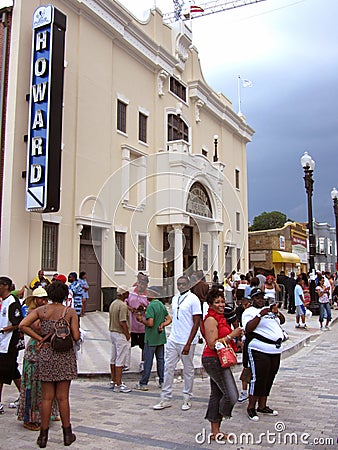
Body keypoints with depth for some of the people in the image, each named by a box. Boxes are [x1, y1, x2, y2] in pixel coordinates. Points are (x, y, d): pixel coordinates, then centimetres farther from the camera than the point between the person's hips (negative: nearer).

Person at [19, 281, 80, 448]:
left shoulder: (41, 310, 0)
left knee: (47, 397, 10)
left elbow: (23, 325, -9)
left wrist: (40, 338, -5)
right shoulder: (70, 312, -6)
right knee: (62, 397, 8)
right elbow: (76, 337, -10)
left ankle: (43, 435, 18)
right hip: (65, 356, -1)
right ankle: (67, 434, 19)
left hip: (46, 354, 1)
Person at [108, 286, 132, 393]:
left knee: (114, 358, 17)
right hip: (121, 334, -10)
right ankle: (118, 385, 0)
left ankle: (113, 381, 27)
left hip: (112, 332, 10)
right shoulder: (123, 306, -20)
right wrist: (127, 335, -14)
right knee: (120, 360, -4)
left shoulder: (113, 304, 10)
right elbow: (122, 323, -23)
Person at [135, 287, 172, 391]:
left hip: (151, 339, -8)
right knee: (160, 359, 13)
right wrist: (162, 325, 0)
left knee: (148, 361, -1)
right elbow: (169, 319, 11)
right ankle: (162, 381, 19)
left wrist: (141, 319, -9)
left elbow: (150, 323, -23)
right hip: (161, 337, 8)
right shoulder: (162, 305, 8)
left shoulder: (151, 306, -18)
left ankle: (143, 384, 6)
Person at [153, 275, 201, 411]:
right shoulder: (175, 298, 11)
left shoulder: (193, 299, -10)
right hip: (173, 340, 6)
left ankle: (187, 398, 22)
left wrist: (188, 344, -16)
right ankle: (165, 399, 16)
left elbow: (196, 323, -12)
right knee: (168, 368, 7)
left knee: (188, 370, 7)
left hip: (186, 342, -6)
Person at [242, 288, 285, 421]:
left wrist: (277, 312, 1)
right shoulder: (249, 312, -4)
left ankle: (262, 406, 24)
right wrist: (260, 315, -22)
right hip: (259, 351, -8)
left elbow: (282, 320, 21)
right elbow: (248, 329, -18)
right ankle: (251, 408, 6)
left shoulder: (269, 309, 18)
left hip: (275, 350, 8)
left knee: (269, 379, 12)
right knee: (258, 378, -8)